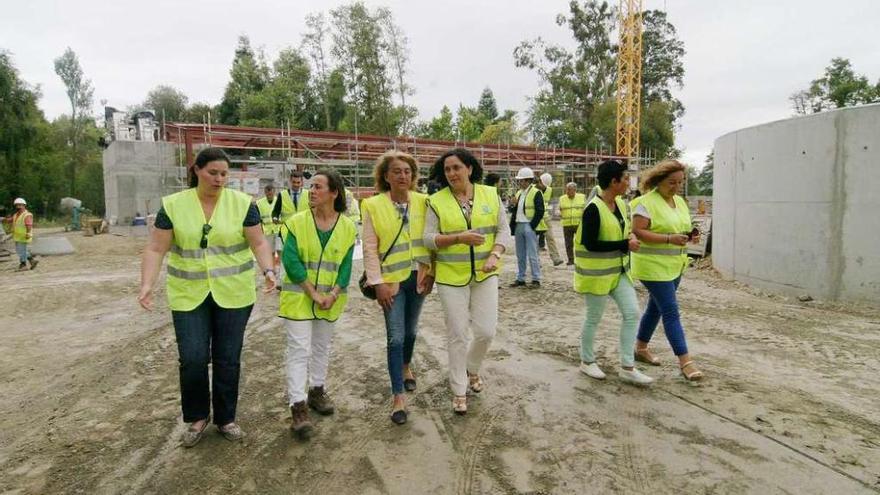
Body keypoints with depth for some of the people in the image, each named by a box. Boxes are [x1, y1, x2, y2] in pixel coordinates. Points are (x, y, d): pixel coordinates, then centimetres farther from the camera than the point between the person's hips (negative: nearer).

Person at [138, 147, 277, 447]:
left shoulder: (242, 203, -4)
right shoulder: (173, 205, -2)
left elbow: (259, 243, -4)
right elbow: (156, 250, -2)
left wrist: (268, 270, -21)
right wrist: (147, 284, -15)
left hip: (233, 294, 0)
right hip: (189, 295, 0)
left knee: (228, 359, 7)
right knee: (193, 359, -2)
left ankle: (226, 418, 26)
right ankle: (197, 417, 24)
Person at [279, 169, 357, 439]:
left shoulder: (348, 227, -4)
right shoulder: (297, 222, -9)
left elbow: (345, 266, -4)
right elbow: (291, 261, -14)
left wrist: (333, 294, -17)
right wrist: (313, 293, -18)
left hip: (330, 300, 3)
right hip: (299, 298, -3)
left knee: (322, 346, 17)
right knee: (299, 349, -3)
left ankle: (317, 390, 34)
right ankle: (298, 406, 3)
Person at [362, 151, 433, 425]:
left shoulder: (423, 202, 1)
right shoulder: (373, 206, -6)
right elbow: (370, 248, -8)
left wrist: (430, 272, 0)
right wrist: (378, 282, -12)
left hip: (418, 277, 3)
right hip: (391, 279, -3)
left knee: (411, 330, 18)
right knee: (396, 336, -3)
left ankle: (406, 366, 47)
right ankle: (398, 395, 6)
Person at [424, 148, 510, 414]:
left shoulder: (490, 194, 1)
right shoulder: (437, 201, -5)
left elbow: (503, 230, 3)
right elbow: (428, 238, -8)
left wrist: (494, 255, -14)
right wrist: (459, 238, -22)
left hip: (485, 274, 2)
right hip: (451, 276, -2)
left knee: (486, 330, 4)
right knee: (457, 335, 5)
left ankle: (472, 368, 37)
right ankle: (459, 390, 23)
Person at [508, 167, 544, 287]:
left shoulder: (536, 193, -7)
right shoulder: (518, 193, 16)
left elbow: (540, 211, -13)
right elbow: (513, 211, 20)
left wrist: (532, 226, -15)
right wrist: (513, 205, -1)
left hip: (529, 226, -7)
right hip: (518, 226, 7)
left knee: (532, 255, -5)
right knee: (520, 255, 12)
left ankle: (536, 279, 3)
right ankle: (520, 278, 20)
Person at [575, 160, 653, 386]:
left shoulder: (621, 204, 7)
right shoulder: (593, 209, -20)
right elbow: (590, 243, -23)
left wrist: (630, 237, -1)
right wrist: (625, 245, -21)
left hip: (619, 270, 8)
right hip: (597, 272, -8)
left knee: (632, 313, 2)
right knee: (594, 318, 6)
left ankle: (627, 368, 11)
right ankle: (587, 361, 28)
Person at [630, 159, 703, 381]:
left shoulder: (680, 201, 12)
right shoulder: (646, 202, -14)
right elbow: (638, 232, -20)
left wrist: (690, 236, -2)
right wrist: (669, 239, -26)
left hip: (674, 266, 8)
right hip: (654, 266, -8)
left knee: (656, 307, 16)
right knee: (671, 312, -7)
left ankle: (641, 348, 31)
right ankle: (685, 362, -2)